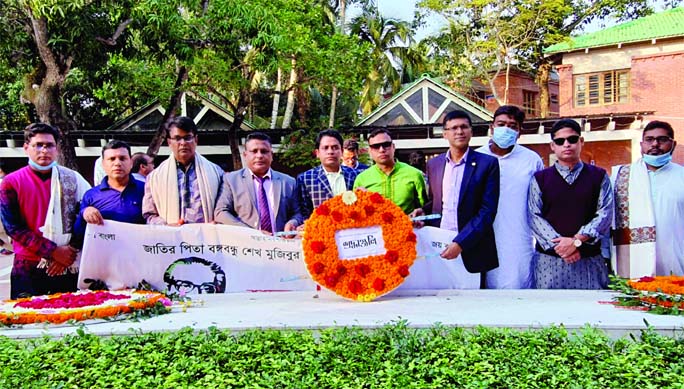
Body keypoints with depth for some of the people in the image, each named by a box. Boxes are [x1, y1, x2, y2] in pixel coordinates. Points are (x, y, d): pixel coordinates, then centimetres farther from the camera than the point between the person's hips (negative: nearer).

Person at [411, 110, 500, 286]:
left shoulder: (487, 163, -2)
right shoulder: (434, 164, 11)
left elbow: (487, 211, -8)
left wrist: (460, 243, -16)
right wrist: (423, 211, 0)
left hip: (472, 250, -3)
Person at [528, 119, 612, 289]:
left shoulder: (599, 176, 11)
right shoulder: (540, 179, 10)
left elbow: (605, 214, 0)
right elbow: (534, 216, 0)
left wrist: (577, 240, -13)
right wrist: (559, 245, -13)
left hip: (590, 260, 0)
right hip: (549, 260, 0)